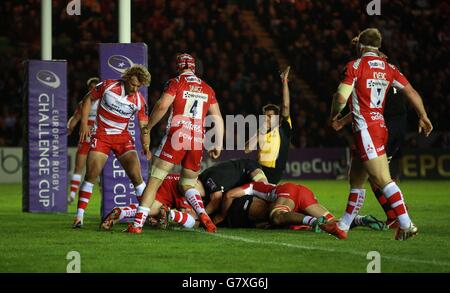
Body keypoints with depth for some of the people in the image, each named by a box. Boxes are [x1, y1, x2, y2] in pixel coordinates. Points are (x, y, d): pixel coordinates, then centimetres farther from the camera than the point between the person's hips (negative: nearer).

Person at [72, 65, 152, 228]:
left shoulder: (139, 101, -6)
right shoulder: (108, 86, -10)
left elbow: (144, 126, -2)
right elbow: (88, 99, 3)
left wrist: (145, 146, -19)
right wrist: (84, 123, -5)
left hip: (123, 138, 2)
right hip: (101, 136, -2)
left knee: (136, 176, -8)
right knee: (91, 175, -10)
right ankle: (79, 217, -5)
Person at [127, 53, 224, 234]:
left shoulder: (176, 83, 3)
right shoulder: (207, 89, 16)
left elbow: (162, 106, -9)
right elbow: (218, 118, 14)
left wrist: (148, 127, 3)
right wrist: (218, 144, 19)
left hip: (176, 137, -4)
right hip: (198, 141, 4)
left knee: (154, 181, -1)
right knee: (188, 184, 18)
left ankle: (138, 223, -8)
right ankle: (203, 214, -9)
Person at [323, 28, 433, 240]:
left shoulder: (355, 66, -7)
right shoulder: (388, 68, 11)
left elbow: (341, 98, -12)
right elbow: (411, 92, 6)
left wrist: (333, 116, 7)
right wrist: (423, 117, 13)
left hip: (366, 129, -8)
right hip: (380, 126, 8)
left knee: (383, 179, -14)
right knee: (356, 180, 16)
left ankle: (406, 225, -22)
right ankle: (342, 227, 24)